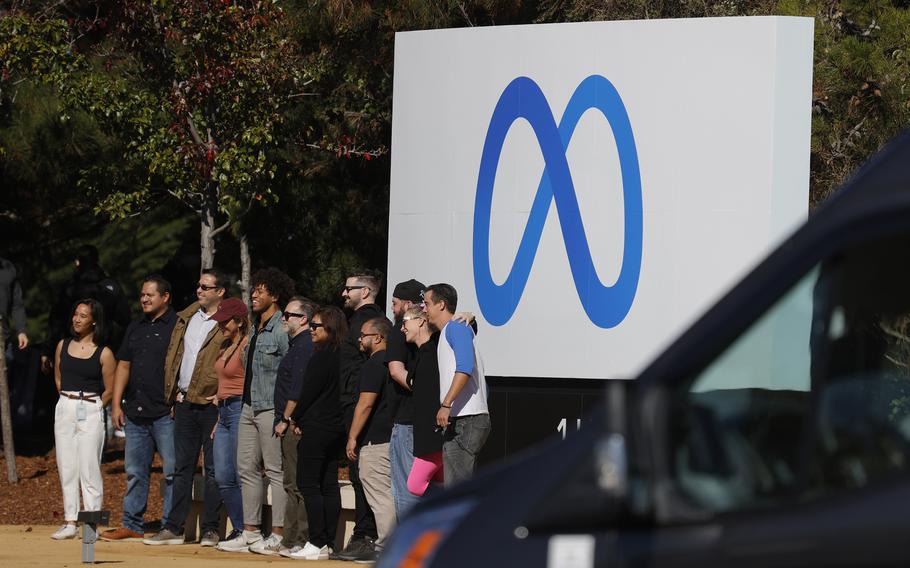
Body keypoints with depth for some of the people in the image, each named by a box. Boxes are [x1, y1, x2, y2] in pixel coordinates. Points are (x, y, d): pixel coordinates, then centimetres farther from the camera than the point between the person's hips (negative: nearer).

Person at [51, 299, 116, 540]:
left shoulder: (103, 353, -4)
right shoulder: (63, 346, 8)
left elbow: (109, 390, 0)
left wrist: (89, 407, 4)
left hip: (91, 413, -4)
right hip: (64, 410, 4)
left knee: (89, 470, -5)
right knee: (67, 468, 5)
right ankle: (70, 522, 9)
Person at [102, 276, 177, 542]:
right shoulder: (136, 328, 18)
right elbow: (123, 366, 20)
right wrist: (116, 404, 12)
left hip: (166, 413, -7)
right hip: (135, 412, 7)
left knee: (172, 471, -5)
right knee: (135, 471, 9)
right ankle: (132, 525, 14)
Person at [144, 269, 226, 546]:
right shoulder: (186, 318, 13)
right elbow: (173, 357, 18)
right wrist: (173, 395, 12)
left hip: (212, 406, -6)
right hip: (185, 404, 6)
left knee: (213, 469, 0)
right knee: (182, 468, 9)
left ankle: (210, 530, 5)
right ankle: (174, 528, 12)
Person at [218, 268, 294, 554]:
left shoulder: (282, 331, -12)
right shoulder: (255, 329, 16)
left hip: (271, 409, -9)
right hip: (249, 407, 9)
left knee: (276, 471, -6)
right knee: (247, 468, 9)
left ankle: (278, 536, -4)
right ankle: (251, 533, 14)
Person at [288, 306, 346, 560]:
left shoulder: (322, 356, -15)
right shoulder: (342, 355, 10)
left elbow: (309, 391, -14)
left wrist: (295, 419, 2)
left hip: (316, 427, -9)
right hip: (335, 427, 9)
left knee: (308, 484, -5)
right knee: (329, 484, 9)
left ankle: (317, 543, -10)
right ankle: (329, 542, 10)